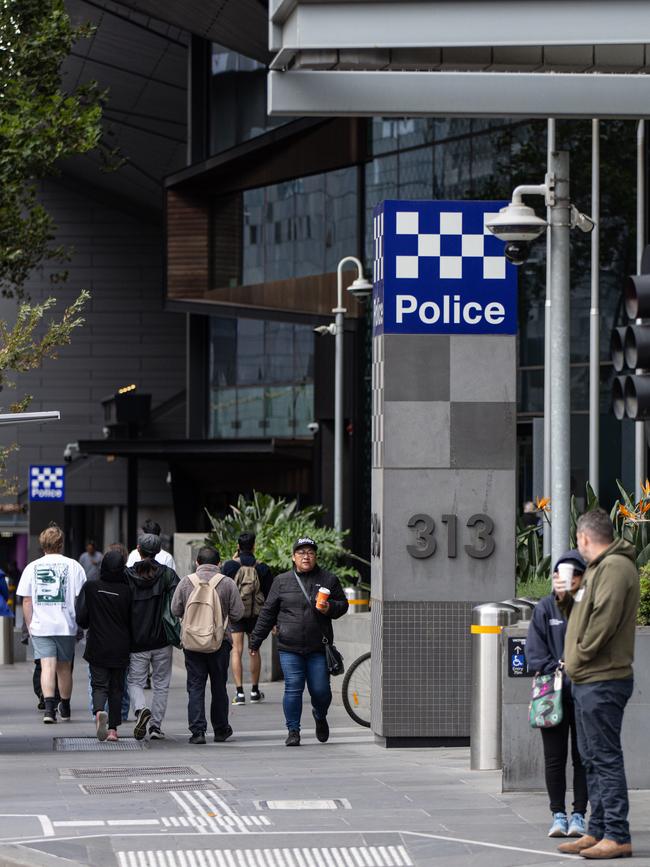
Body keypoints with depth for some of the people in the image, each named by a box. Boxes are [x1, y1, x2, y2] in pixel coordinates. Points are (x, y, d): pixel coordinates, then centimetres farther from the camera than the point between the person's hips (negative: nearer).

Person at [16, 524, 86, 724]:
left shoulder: (32, 567, 2)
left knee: (47, 666, -5)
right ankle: (65, 708, 28)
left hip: (40, 626, 0)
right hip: (66, 625, 0)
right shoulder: (73, 566, -1)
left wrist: (30, 625, 11)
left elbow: (26, 600, 2)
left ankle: (49, 707, -22)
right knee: (64, 667, 14)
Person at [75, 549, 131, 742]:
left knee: (99, 685, 5)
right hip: (120, 649, 0)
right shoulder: (127, 591, -8)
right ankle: (113, 728, 9)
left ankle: (99, 712, -25)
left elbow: (81, 618, -4)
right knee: (116, 688, 12)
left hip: (97, 647, 0)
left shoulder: (90, 588, -7)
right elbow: (133, 621, -1)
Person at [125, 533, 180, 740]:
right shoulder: (167, 574, -4)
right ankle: (156, 725, 10)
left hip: (136, 640, 0)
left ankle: (141, 709, -19)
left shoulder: (128, 576, -3)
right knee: (161, 684, 12)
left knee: (135, 682, 10)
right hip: (162, 640, 0)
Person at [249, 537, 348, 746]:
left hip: (318, 648, 0)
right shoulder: (282, 581, 8)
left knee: (320, 690, 0)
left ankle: (320, 716, 32)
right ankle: (293, 731, 5)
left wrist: (330, 608, -10)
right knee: (293, 690, -4)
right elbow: (268, 613, 11)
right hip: (290, 648, 0)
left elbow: (343, 604, 14)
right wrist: (256, 640, 11)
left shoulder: (328, 580, 7)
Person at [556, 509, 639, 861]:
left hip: (602, 682, -11)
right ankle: (597, 831, 18)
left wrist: (579, 656, -15)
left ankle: (617, 836, -10)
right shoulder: (598, 568, 20)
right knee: (593, 760, 13)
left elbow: (603, 621, -22)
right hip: (586, 681, 11)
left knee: (606, 758, -10)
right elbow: (583, 616, 23)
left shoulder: (615, 568, -12)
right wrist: (566, 598, 7)